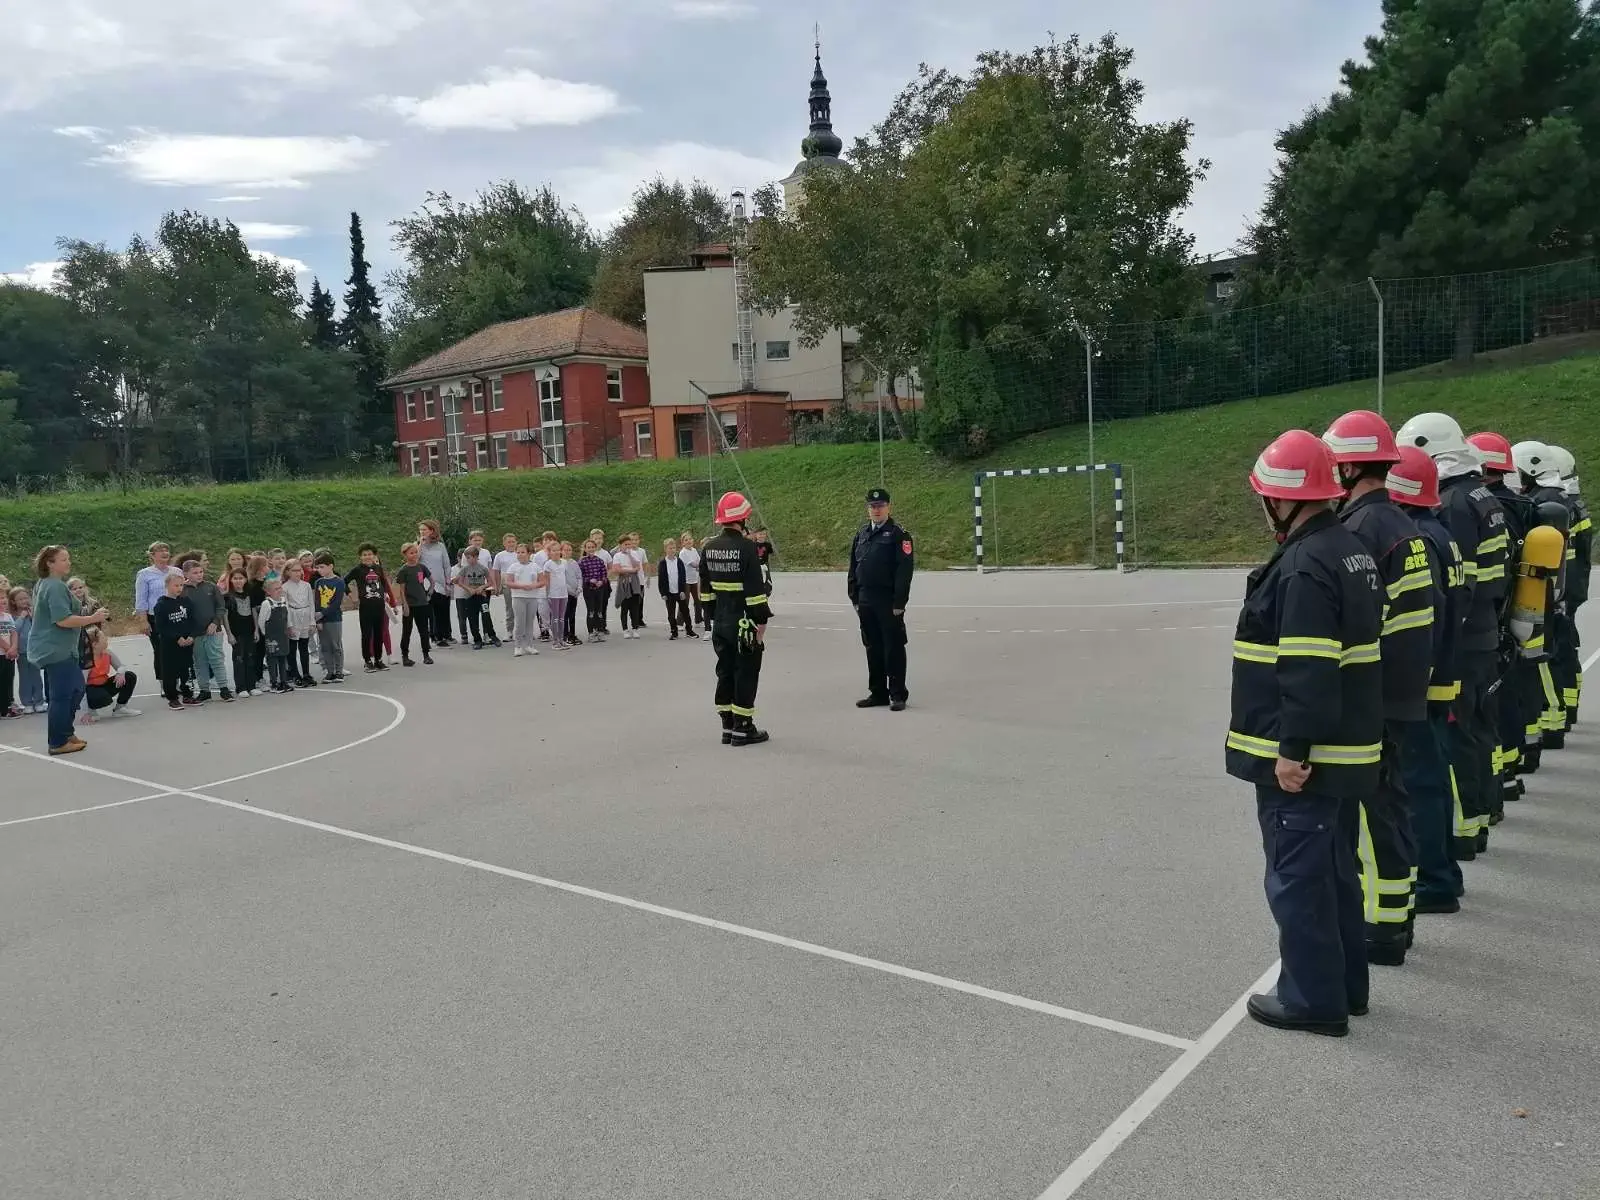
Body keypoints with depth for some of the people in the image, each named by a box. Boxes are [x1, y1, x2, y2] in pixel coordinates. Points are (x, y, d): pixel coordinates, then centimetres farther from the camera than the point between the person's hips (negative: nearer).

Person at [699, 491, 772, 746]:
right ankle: (743, 729, 4)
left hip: (720, 623, 7)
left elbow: (706, 589, 12)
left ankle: (727, 727, 19)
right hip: (744, 623, -7)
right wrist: (761, 622, -11)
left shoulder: (708, 548, 7)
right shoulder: (746, 547, -16)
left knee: (725, 672, 13)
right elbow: (756, 590, -17)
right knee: (746, 674, 1)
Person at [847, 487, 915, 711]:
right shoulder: (861, 534, 14)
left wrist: (899, 602, -17)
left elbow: (905, 570, -13)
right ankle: (878, 693, 21)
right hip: (866, 602, 6)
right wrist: (854, 597, 11)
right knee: (872, 648, 12)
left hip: (889, 602, -6)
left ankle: (898, 695, 6)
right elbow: (853, 567, 16)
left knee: (893, 648, -1)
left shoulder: (898, 535, -6)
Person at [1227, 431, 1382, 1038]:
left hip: (1303, 759, -10)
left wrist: (1292, 750, -22)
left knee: (1298, 878, 1)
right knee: (1334, 871, 19)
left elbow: (1309, 670, -26)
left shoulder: (1306, 565, -21)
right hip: (1344, 750, 10)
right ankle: (1344, 985, 31)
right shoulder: (1349, 550, 12)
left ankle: (1313, 998, 11)